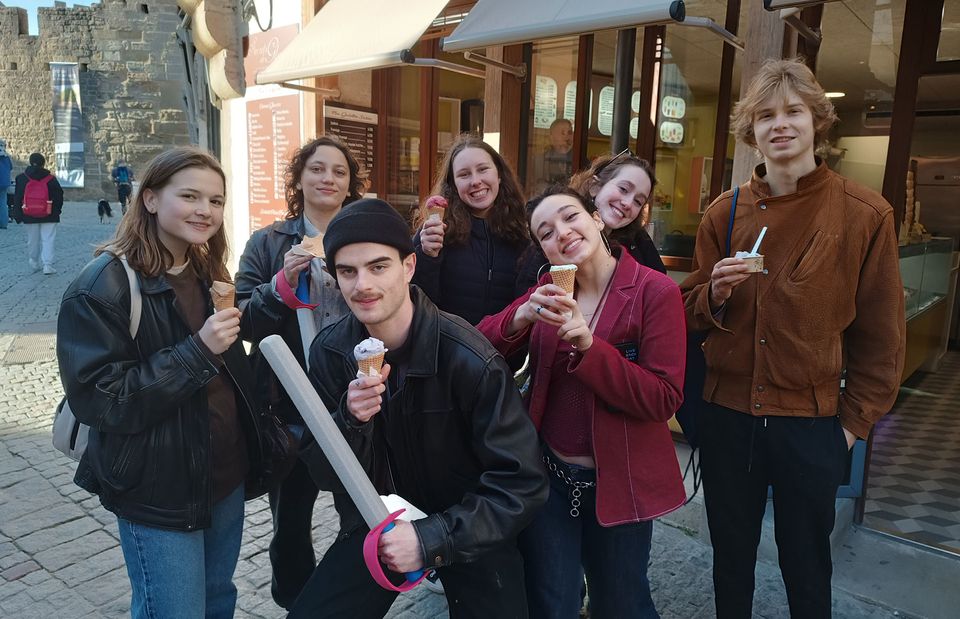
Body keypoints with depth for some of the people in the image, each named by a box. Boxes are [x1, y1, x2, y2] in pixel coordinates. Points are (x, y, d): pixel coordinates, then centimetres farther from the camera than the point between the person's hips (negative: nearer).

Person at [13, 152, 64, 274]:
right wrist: (57, 210, 13)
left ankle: (34, 264, 23)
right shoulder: (51, 179, -4)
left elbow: (17, 198, 3)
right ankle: (47, 265, -12)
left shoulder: (21, 178, 2)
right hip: (49, 216, -2)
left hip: (30, 216, 2)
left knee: (32, 240, 14)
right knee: (48, 239, -2)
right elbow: (59, 196, -1)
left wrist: (18, 215, 8)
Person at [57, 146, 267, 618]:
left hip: (225, 475, 7)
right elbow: (98, 400, -21)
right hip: (159, 493, -7)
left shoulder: (208, 274, 7)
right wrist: (197, 351, -28)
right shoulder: (103, 287, -17)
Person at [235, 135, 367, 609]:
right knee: (290, 521, 15)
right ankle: (295, 603, 41)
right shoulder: (269, 242, -2)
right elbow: (242, 321, -7)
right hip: (290, 405, -1)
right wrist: (282, 284, -23)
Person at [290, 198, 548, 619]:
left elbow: (523, 483, -21)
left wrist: (433, 539, -29)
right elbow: (327, 475, -7)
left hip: (471, 532, -2)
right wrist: (350, 421, -27)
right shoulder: (329, 352, -11)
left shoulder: (468, 358, -25)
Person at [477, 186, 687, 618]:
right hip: (549, 474, 3)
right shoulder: (549, 291, 1)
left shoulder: (656, 291, -14)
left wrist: (589, 345, -29)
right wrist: (522, 317, -26)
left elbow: (664, 400, -18)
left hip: (619, 481, -3)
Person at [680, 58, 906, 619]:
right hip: (728, 415, 2)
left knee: (806, 567, 16)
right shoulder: (726, 212, 0)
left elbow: (880, 336, -1)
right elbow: (692, 312, 7)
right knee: (731, 557, 19)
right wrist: (717, 293, -14)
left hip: (811, 422, -2)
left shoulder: (866, 214, -7)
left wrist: (855, 421, -1)